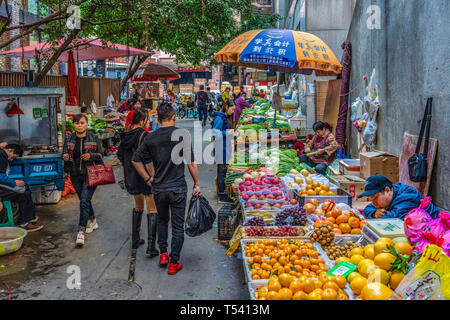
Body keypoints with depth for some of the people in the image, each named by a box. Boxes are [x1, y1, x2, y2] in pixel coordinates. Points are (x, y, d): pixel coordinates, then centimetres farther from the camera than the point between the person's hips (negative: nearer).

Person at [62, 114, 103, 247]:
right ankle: (92, 221, 40)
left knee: (84, 200, -14)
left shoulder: (94, 138, -1)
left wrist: (91, 155, -16)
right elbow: (64, 154, 6)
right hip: (75, 175, 4)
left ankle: (81, 231, -11)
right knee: (84, 200, 16)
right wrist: (65, 157, -17)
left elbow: (100, 155, 3)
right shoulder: (69, 139, 5)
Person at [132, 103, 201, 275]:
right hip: (178, 188, -3)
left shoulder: (151, 137, 0)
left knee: (162, 220, 25)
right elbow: (191, 163, -9)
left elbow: (136, 160, 5)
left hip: (158, 188, 3)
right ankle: (174, 263, 11)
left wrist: (148, 178, 13)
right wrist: (197, 184, 2)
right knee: (178, 226, 7)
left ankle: (163, 254, 26)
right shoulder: (182, 136, -9)